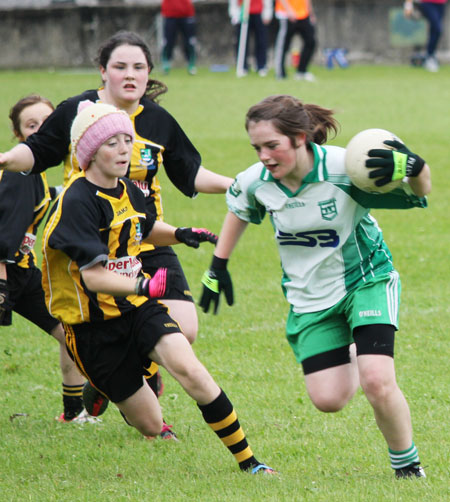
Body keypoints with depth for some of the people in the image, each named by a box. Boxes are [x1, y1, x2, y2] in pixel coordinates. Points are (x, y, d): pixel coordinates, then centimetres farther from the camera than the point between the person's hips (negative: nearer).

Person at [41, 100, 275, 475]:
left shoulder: (126, 190, 4)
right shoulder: (78, 202, -20)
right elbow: (92, 275, -28)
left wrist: (181, 235, 4)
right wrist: (142, 285, -45)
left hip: (138, 307, 5)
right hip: (94, 327, -5)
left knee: (189, 369, -24)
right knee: (151, 425, 0)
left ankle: (248, 461, -20)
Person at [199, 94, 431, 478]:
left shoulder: (344, 169, -27)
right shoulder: (256, 182, -14)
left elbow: (420, 191, -18)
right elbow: (238, 210, 12)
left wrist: (412, 166, -41)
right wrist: (218, 266, 14)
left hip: (366, 281, -4)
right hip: (309, 298, 4)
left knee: (377, 382, -21)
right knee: (328, 399, -3)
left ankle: (408, 465, 4)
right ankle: (353, 358, 34)